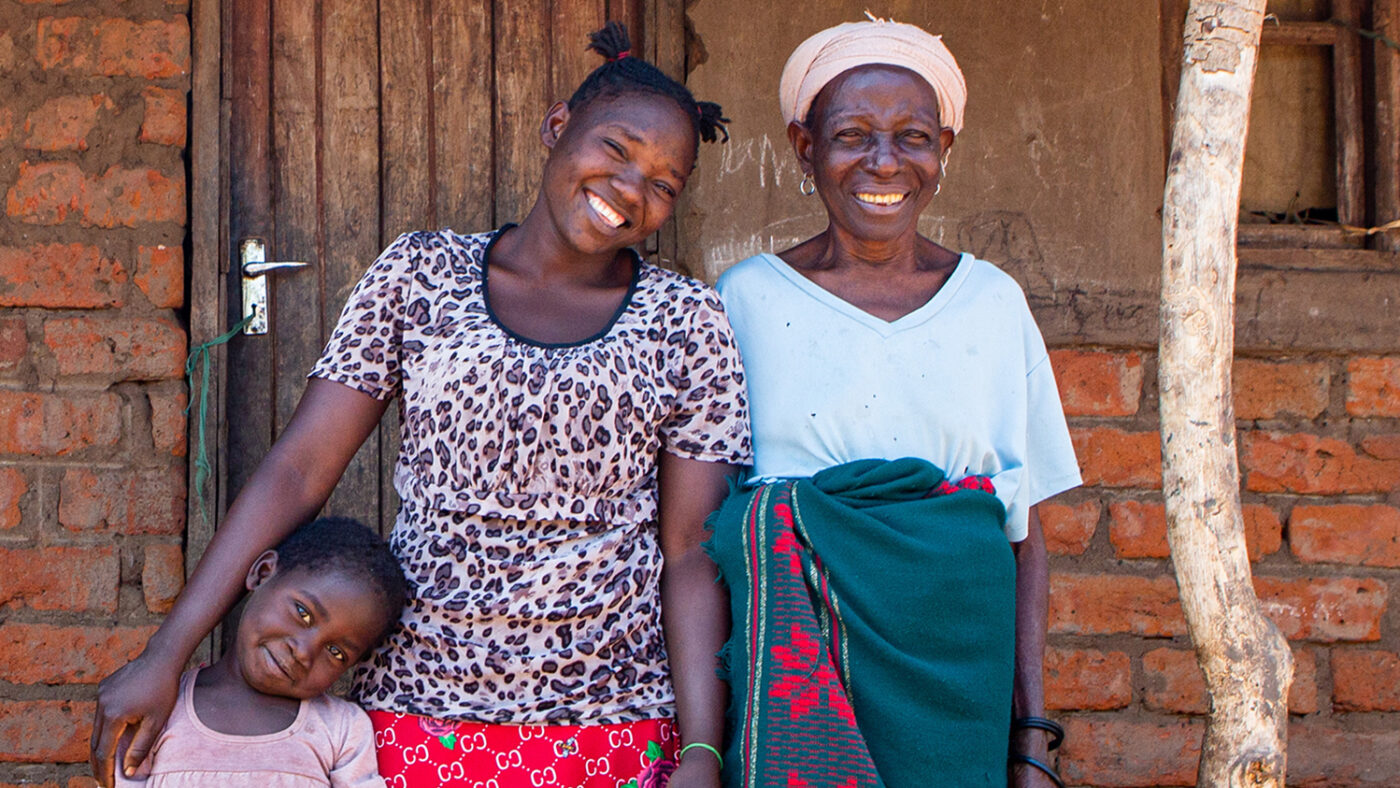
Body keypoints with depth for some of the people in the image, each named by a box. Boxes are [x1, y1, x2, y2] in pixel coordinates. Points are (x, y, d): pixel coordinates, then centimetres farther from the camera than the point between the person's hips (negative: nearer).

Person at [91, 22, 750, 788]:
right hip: (418, 718, 0)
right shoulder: (422, 274, 2)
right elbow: (296, 470, -2)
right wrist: (164, 656, -7)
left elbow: (693, 556, -1)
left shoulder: (687, 322, 1)